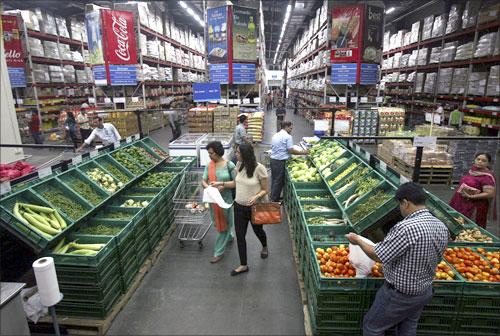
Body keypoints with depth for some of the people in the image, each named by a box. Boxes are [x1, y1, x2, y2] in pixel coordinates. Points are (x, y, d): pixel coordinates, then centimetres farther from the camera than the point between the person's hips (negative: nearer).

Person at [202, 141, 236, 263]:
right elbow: (204, 181, 1)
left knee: (223, 223, 4)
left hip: (225, 198, -5)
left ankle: (219, 252, 16)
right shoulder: (209, 165, 0)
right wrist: (207, 186, -20)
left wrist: (223, 185, -23)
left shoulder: (229, 165, -13)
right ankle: (229, 236, 49)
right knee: (217, 222, 20)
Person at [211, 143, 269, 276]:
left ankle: (264, 247, 56)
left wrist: (256, 197, -31)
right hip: (239, 206, 4)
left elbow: (265, 190, -13)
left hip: (255, 207, -4)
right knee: (240, 235, 7)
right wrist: (221, 183, 2)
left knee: (257, 230, 21)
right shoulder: (239, 165, -5)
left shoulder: (259, 168, -21)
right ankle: (243, 265, 24)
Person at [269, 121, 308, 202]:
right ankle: (274, 200, 8)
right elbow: (291, 150, -14)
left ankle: (273, 197, 25)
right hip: (280, 161, -8)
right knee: (278, 181, 1)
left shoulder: (275, 135, 14)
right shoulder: (287, 136, -10)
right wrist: (303, 152, -5)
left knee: (274, 179, 16)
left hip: (273, 159, 8)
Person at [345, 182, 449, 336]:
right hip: (426, 292, 8)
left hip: (399, 296, -7)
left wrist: (358, 240, -10)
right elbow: (436, 258, 9)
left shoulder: (407, 227, -34)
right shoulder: (442, 227, -6)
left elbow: (377, 255, -26)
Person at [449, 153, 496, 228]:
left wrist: (471, 196, -24)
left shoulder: (487, 176, -18)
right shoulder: (473, 169, 4)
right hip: (461, 204, 8)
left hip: (473, 208, -7)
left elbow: (490, 194, -22)